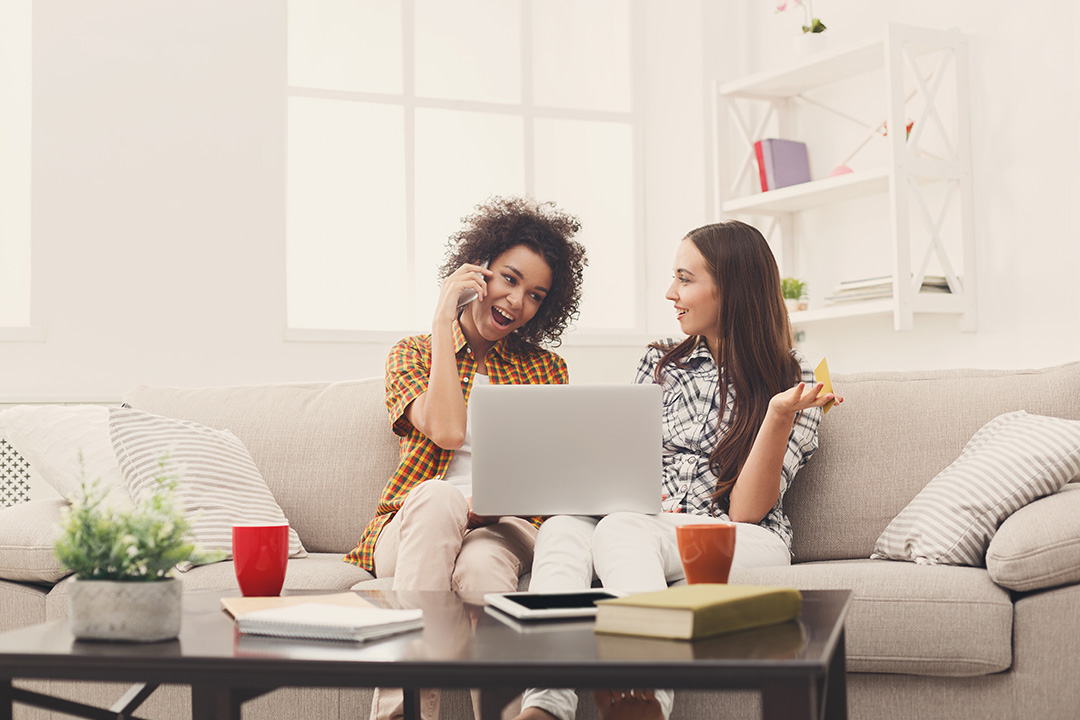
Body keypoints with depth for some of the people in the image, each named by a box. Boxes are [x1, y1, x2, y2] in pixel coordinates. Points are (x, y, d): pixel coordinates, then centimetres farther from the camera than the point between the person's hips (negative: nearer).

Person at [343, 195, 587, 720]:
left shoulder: (546, 368, 18)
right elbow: (447, 431, -8)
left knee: (480, 567, -37)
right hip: (410, 527, 0)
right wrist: (443, 318, -1)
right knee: (438, 497, -37)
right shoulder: (412, 353, 13)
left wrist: (488, 506, -17)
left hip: (505, 528, 1)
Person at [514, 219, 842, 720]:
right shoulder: (660, 364, 19)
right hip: (645, 520, 4)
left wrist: (780, 415, -17)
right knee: (563, 529, -30)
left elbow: (746, 509, -5)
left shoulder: (789, 381, 5)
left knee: (620, 531, -36)